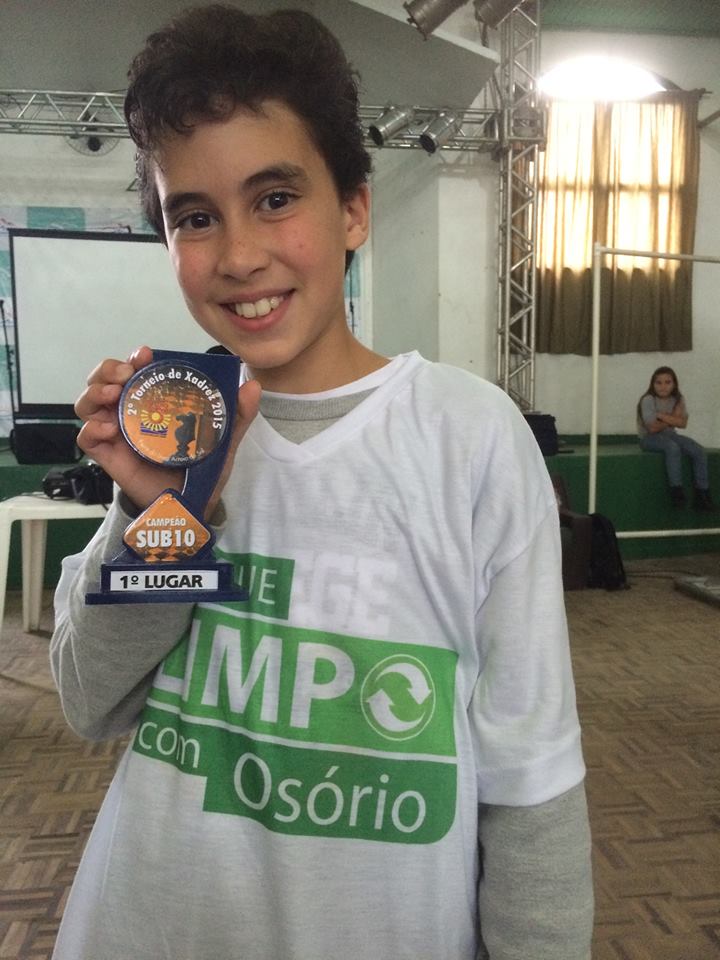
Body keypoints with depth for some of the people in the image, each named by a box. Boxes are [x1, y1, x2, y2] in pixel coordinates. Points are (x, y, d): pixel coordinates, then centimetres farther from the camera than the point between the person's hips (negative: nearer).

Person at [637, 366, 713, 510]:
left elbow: (682, 423, -10)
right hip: (649, 438, -6)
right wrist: (672, 419, -10)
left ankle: (702, 493, -11)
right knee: (673, 448, -36)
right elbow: (653, 428, -20)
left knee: (699, 452, -15)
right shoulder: (648, 400, -15)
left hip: (670, 435, 6)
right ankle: (676, 490, -28)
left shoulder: (678, 399, 1)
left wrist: (662, 416, -18)